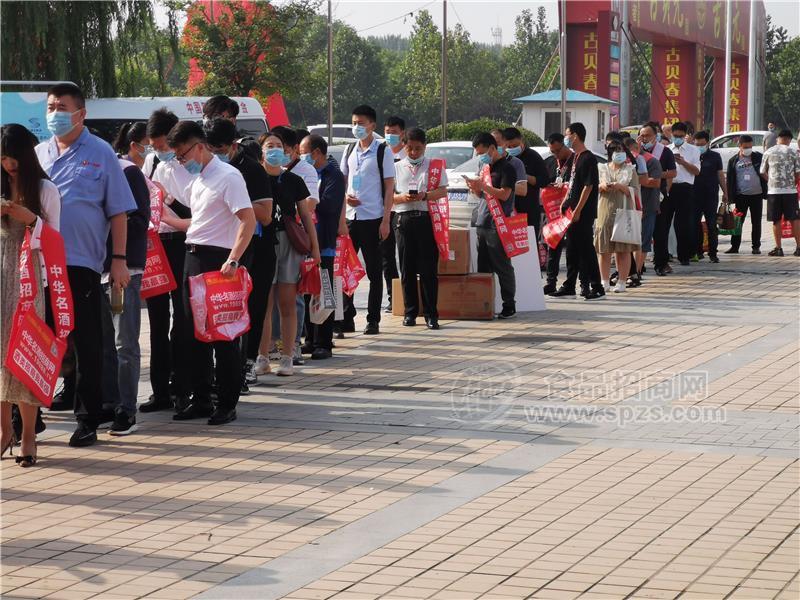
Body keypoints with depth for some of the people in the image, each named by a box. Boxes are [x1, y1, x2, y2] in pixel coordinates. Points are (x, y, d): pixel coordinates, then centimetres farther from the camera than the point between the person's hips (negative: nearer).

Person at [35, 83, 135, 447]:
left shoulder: (101, 154, 2)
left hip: (82, 263, -3)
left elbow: (118, 211, 1)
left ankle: (88, 421, 9)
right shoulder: (37, 154, 13)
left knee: (87, 348, 2)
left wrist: (119, 260, -6)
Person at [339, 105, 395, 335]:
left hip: (373, 219, -5)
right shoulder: (350, 150, 12)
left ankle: (373, 320, 7)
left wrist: (386, 220, -11)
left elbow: (389, 188, -4)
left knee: (374, 271, 2)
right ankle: (347, 318, 12)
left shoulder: (383, 151, -3)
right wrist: (344, 196, -2)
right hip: (350, 217, 5)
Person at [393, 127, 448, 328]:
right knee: (407, 269, 4)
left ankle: (431, 314, -1)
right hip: (404, 219, 2)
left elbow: (443, 191, 1)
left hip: (426, 219, -2)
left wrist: (424, 195, -16)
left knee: (429, 270, -5)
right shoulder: (397, 168, 16)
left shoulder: (434, 166, 10)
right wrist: (403, 197, -10)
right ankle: (410, 312, 11)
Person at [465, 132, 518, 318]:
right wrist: (474, 188, 4)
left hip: (498, 225, -8)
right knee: (482, 267, 7)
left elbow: (504, 194, -16)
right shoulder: (484, 166, 18)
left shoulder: (506, 168, -7)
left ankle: (509, 305, 0)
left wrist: (482, 186, -18)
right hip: (482, 223, 8)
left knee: (502, 267, -4)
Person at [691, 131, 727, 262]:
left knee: (712, 225, -1)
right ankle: (697, 251, 15)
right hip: (695, 196, 1)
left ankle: (713, 253, 2)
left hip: (711, 196, -1)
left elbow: (720, 175, 8)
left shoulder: (715, 156, 5)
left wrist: (725, 192, 7)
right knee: (695, 224, 4)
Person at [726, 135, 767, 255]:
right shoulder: (733, 161, 3)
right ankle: (734, 246, 6)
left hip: (757, 195, 0)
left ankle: (756, 246, 12)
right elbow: (730, 180, 3)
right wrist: (730, 196, -3)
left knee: (756, 222, 5)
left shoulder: (758, 157, 2)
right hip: (741, 196, 0)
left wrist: (765, 191, -3)